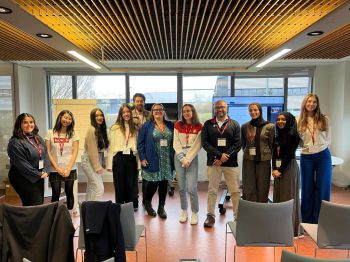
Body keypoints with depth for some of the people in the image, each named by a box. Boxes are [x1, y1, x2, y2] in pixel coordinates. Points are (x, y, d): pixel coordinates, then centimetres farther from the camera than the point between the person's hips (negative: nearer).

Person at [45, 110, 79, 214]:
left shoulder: (73, 134, 2)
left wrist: (68, 169, -11)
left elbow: (75, 153, -2)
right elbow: (48, 152, -2)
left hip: (70, 169, 1)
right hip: (55, 170, 0)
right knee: (56, 194, 3)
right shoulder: (50, 133, 1)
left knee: (69, 193, 8)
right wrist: (57, 168, -9)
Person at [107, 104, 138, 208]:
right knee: (119, 185, 5)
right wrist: (109, 164, -5)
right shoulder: (115, 128, 1)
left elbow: (138, 145, 10)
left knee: (131, 184, 7)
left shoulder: (134, 128, 12)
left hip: (131, 158, 3)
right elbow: (111, 146, -1)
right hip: (119, 158, -2)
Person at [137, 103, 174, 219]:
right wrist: (142, 158, -8)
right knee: (153, 183, 0)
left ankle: (161, 208, 25)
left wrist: (174, 157, 3)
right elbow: (140, 143, -1)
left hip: (167, 161, 3)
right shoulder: (146, 126, 1)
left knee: (164, 183, 7)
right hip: (153, 160, -3)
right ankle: (147, 204, 28)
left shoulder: (170, 125, 9)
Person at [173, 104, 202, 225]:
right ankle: (184, 211, 22)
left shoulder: (198, 127, 0)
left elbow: (197, 145, -4)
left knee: (191, 188, -8)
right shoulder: (178, 125, 5)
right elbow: (176, 144, 2)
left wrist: (188, 159, -10)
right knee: (181, 187, 6)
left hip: (192, 158, -2)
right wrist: (182, 159, -6)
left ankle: (195, 213, 9)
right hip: (179, 157, 2)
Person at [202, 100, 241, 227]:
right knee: (212, 190, 7)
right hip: (213, 162, 0)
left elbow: (238, 143, -1)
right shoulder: (208, 124, 6)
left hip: (231, 162, 0)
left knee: (235, 191, 5)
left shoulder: (234, 124, 7)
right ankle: (210, 215, 19)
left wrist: (226, 156, -14)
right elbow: (205, 143, -4)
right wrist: (219, 155, -14)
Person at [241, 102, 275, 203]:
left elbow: (272, 145, 3)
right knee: (248, 188, 3)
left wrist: (267, 156, 3)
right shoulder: (245, 126, 5)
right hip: (248, 161, 2)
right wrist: (248, 153, 11)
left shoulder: (269, 126, -1)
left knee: (262, 188, 6)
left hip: (264, 161, -1)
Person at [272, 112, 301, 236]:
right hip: (278, 168, 7)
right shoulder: (278, 135, 12)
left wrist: (280, 170, -13)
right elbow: (274, 153, 8)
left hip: (289, 167, -7)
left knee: (289, 197, -1)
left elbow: (289, 154, -14)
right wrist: (274, 169, -4)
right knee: (278, 195, 11)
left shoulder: (292, 134, -9)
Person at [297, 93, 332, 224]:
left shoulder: (324, 119, 1)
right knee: (307, 188, 8)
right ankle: (307, 220, 22)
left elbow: (328, 140, 4)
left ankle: (319, 221, 18)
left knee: (322, 188, 5)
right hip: (306, 157, 0)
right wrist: (306, 147, -11)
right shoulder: (299, 121, 0)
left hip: (323, 156, 0)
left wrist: (318, 148, -5)